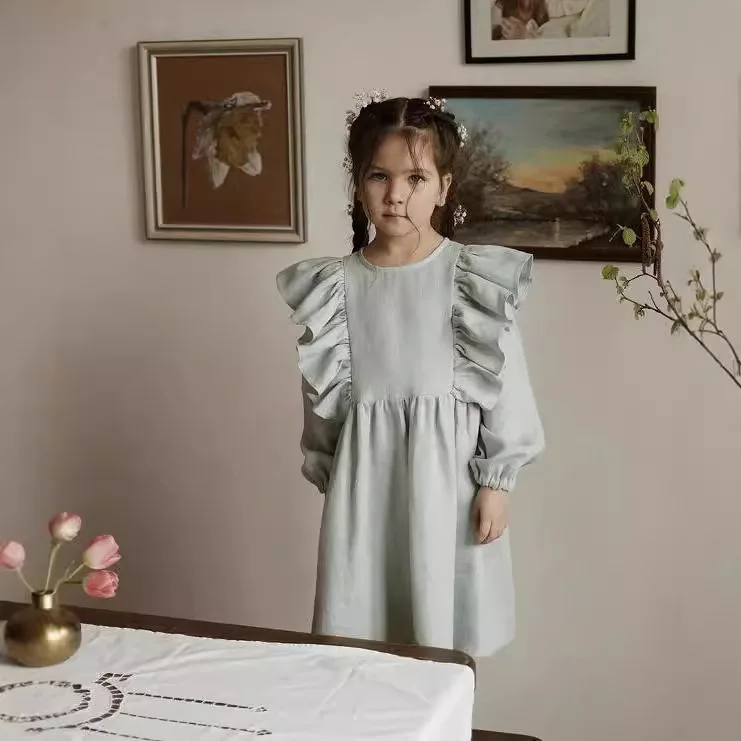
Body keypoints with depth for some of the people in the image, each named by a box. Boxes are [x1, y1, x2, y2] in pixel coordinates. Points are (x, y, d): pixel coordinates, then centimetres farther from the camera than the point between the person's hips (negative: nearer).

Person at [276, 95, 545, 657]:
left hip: (446, 475, -2)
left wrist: (497, 480, -5)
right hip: (365, 479, 3)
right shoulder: (335, 285, 1)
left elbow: (506, 382, -5)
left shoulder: (476, 278, -8)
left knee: (446, 642, 7)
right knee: (361, 640, 8)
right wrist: (327, 472, 12)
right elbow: (323, 393, 9)